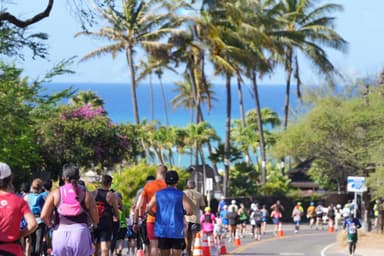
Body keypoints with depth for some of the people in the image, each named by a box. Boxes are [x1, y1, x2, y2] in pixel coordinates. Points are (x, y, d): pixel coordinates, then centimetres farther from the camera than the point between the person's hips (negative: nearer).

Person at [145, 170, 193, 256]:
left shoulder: (158, 194, 4)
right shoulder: (181, 195, -3)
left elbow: (148, 209, -5)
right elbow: (190, 211, -13)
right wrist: (182, 212, 8)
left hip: (162, 230, 3)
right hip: (177, 231, -3)